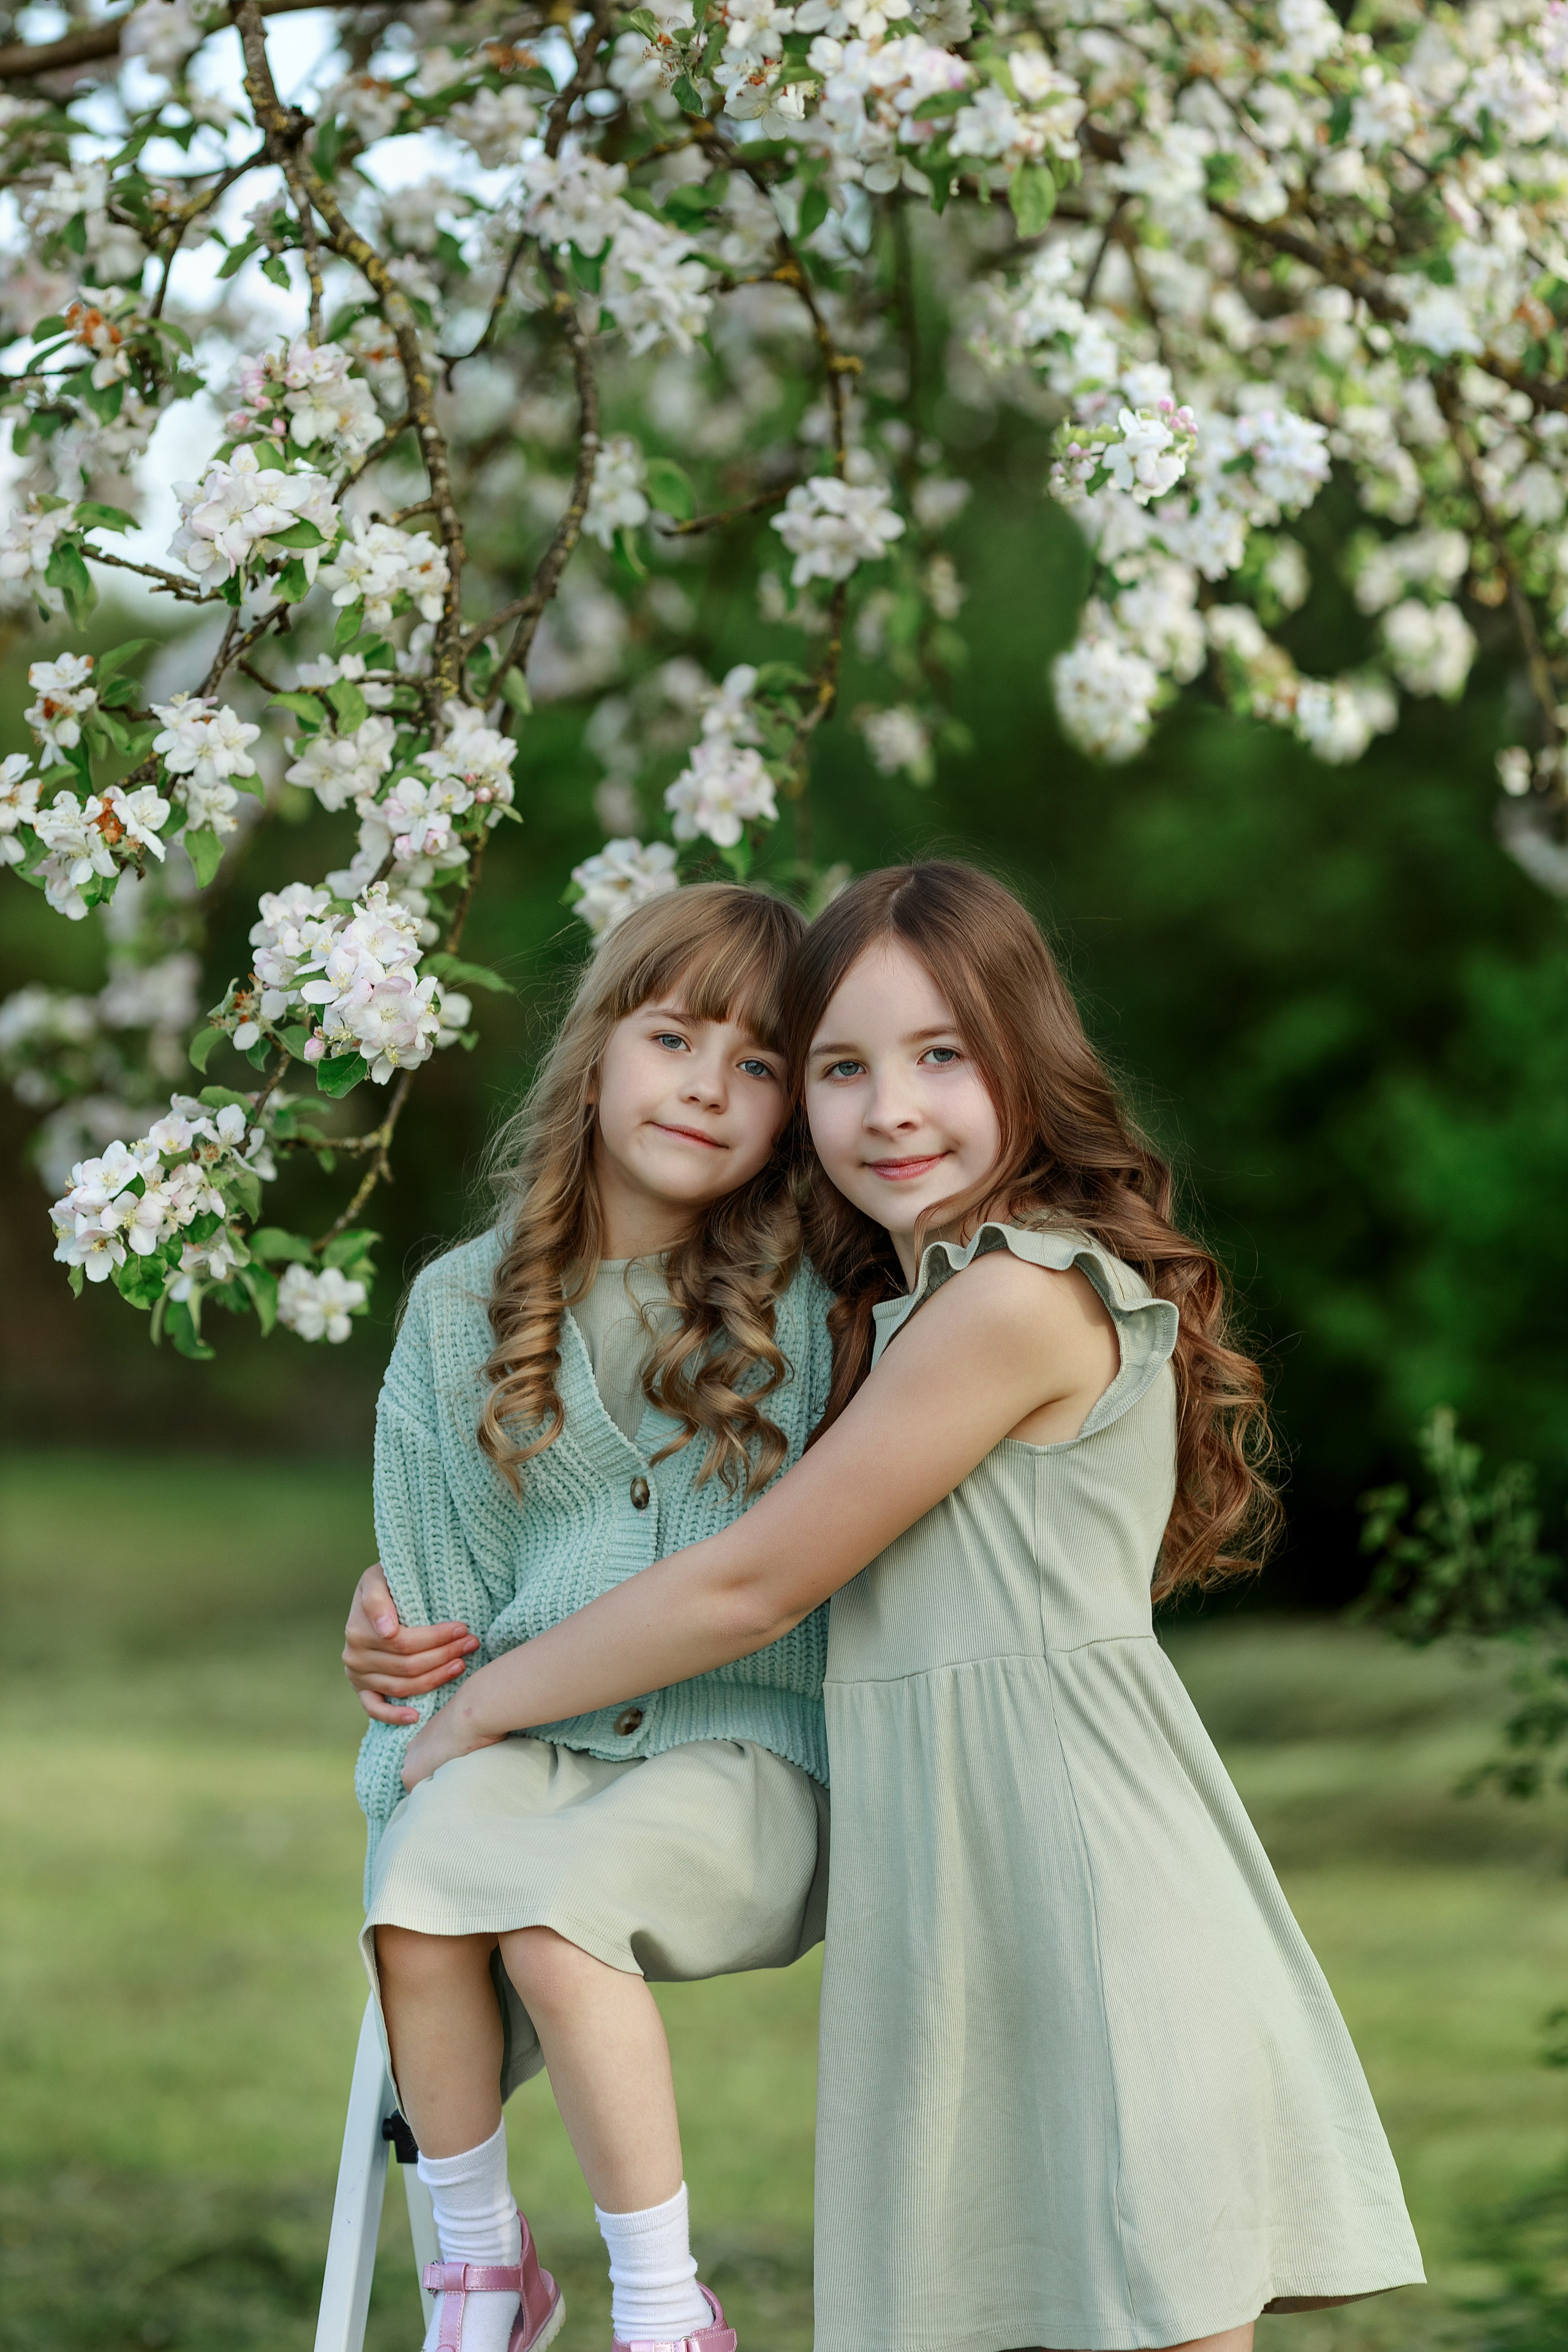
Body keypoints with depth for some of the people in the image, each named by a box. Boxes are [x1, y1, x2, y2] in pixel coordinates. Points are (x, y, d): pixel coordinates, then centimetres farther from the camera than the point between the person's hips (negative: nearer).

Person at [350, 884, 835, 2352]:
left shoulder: (810, 1298, 2)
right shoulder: (465, 1308, 7)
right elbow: (433, 1566, 14)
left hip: (742, 1741, -3)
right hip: (526, 1727, 3)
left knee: (556, 1922, -30)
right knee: (415, 1910, -27)